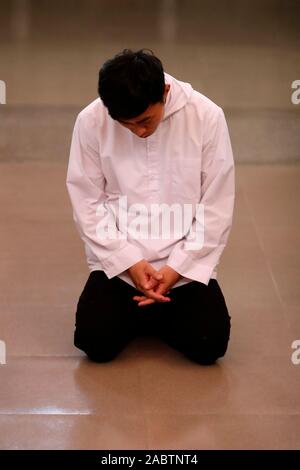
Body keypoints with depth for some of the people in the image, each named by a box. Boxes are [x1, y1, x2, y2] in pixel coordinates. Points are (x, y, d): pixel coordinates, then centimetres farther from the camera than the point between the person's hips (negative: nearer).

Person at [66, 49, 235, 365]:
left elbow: (217, 208, -8)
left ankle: (158, 311, 17)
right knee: (96, 343, -17)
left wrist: (176, 267, -13)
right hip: (117, 261, 1)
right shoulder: (91, 121, -11)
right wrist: (128, 262, -14)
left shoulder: (207, 117, -13)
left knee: (208, 345, -15)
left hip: (187, 262, 0)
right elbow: (87, 203, -4)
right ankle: (140, 311, 17)